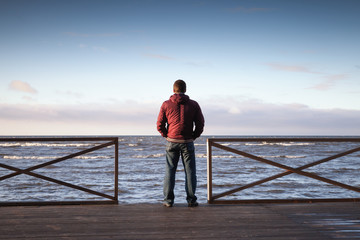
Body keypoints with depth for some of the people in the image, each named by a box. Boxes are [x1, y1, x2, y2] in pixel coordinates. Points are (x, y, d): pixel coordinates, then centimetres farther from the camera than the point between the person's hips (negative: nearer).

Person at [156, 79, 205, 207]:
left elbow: (160, 125, -1)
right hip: (187, 142, 0)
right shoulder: (193, 104, 1)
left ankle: (168, 200, 6)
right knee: (190, 171, 6)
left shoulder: (166, 104, 0)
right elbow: (200, 124, 0)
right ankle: (191, 200, 6)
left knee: (170, 170, 7)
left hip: (172, 142, 0)